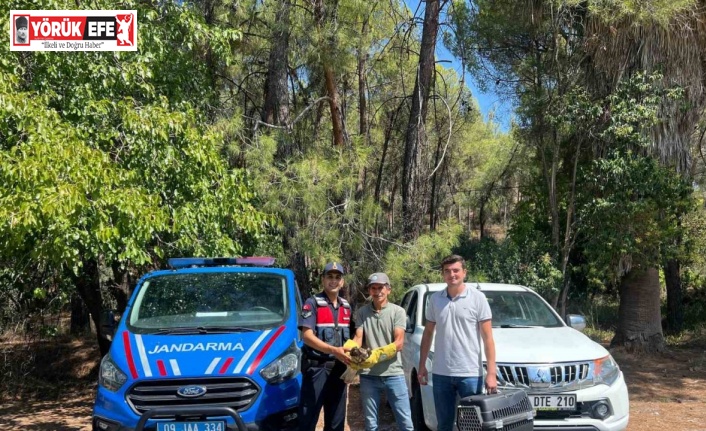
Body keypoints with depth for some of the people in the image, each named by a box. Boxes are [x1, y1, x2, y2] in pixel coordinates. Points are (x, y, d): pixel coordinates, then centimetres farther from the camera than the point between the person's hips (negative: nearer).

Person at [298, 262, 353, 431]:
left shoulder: (346, 306, 12)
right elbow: (307, 336, -17)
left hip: (339, 368, 6)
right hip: (317, 367, -6)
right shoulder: (312, 303, -7)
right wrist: (334, 350, -29)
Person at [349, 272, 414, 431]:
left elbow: (399, 343, -10)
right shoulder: (362, 312, 7)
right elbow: (358, 338, -1)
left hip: (393, 374, -2)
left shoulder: (398, 311, -1)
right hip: (368, 375, 2)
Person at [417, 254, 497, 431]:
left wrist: (491, 373, -12)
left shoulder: (478, 298, -4)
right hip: (441, 373, 3)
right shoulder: (434, 299, 6)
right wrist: (422, 366, 9)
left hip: (470, 373, -3)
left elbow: (487, 337, -6)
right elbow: (427, 333, 14)